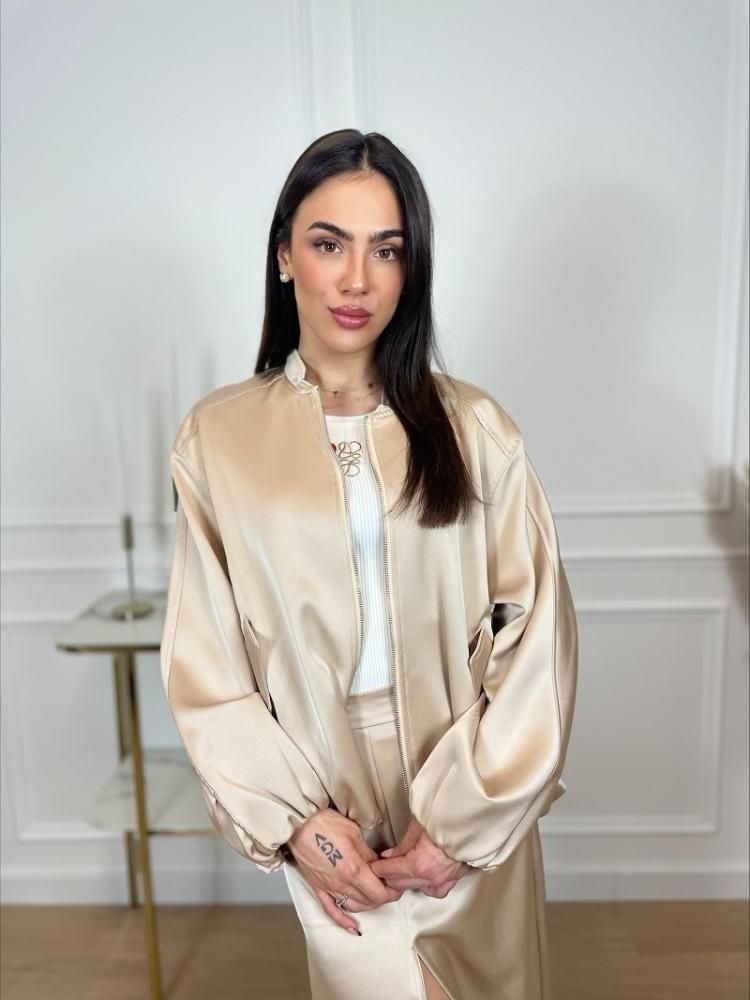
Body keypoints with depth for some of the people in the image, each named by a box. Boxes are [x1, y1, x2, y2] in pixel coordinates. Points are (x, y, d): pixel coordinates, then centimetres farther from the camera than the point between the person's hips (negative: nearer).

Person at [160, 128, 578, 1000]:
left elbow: (537, 634, -7)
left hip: (475, 808, 1)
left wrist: (467, 812, -10)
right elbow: (204, 662, -5)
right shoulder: (218, 439, -7)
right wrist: (292, 817, -10)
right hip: (332, 818, -1)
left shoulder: (473, 427, -7)